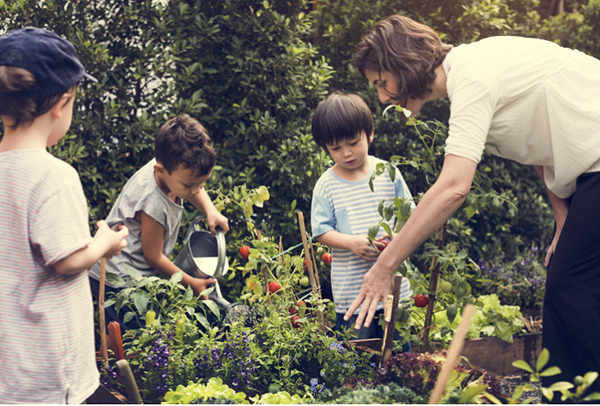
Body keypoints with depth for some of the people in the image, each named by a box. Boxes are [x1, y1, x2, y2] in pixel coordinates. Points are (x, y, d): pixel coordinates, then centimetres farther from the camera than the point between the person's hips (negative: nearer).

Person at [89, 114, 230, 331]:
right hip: (117, 282, -9)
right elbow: (153, 256, -18)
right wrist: (191, 283, -7)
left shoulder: (170, 167, -11)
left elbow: (196, 188, 15)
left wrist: (210, 210, -6)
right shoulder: (154, 205, -33)